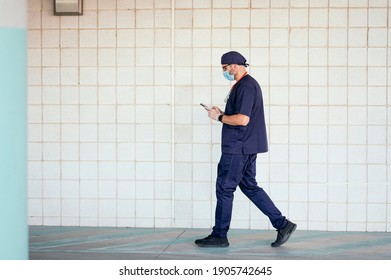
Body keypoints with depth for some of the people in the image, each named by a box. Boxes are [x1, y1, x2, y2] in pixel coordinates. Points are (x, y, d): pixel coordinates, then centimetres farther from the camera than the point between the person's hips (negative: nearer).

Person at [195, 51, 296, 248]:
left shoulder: (245, 86, -16)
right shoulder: (246, 84, 17)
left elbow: (242, 119, -25)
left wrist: (219, 117, -12)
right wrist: (222, 114, 11)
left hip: (238, 148, -11)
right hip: (246, 147, 11)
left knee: (224, 189, -1)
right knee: (249, 186, 13)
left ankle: (219, 236, 9)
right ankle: (282, 224, 12)